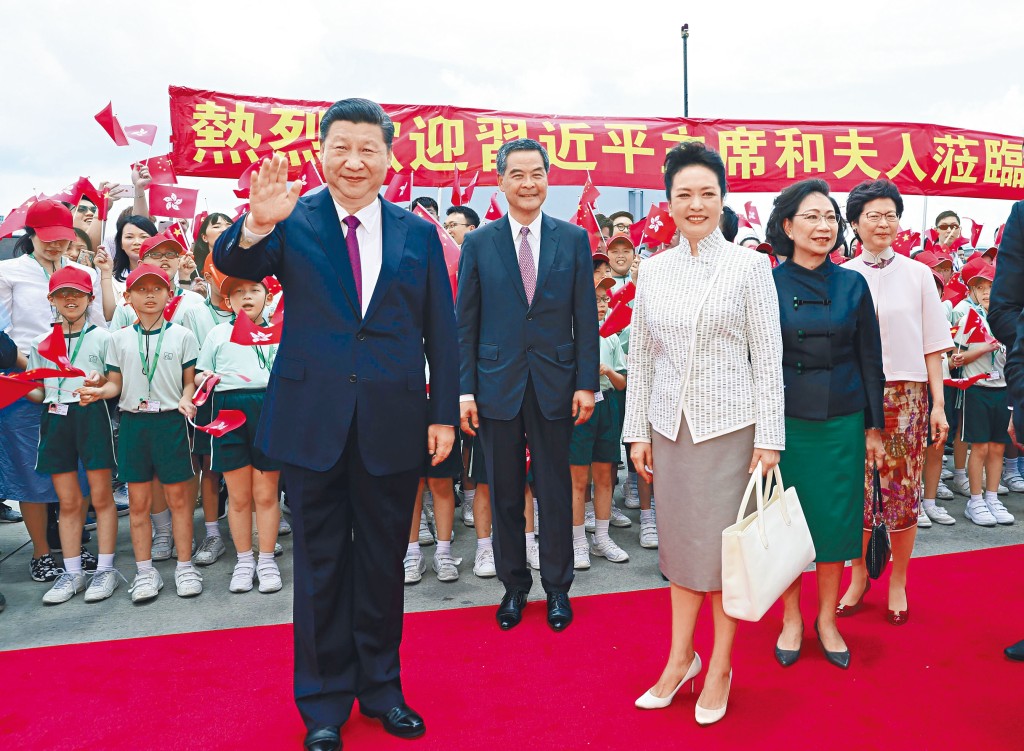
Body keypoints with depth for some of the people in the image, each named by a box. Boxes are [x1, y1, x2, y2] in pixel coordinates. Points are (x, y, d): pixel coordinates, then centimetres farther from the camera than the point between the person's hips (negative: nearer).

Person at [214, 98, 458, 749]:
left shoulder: (418, 233, 6)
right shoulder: (294, 222, 2)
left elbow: (441, 332, 5)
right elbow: (232, 264, -13)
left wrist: (444, 415, 1)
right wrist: (255, 225, -34)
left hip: (393, 424, 1)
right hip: (313, 420, -1)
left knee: (383, 561, 14)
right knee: (321, 563, 11)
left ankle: (382, 688, 34)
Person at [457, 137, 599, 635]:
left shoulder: (573, 239, 3)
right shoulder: (478, 243, 3)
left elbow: (586, 317, 3)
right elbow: (465, 322, 2)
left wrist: (586, 382, -3)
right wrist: (465, 389, -4)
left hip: (555, 383, 0)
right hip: (498, 383, 0)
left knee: (555, 491, 9)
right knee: (505, 494, 10)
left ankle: (557, 587, 26)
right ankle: (514, 586, 28)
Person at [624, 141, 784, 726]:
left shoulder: (750, 267, -3)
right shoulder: (652, 270, 6)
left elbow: (768, 358, -4)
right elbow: (641, 354, 8)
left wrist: (769, 437, -8)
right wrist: (638, 429, 5)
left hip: (730, 423, -3)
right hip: (670, 424, 3)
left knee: (725, 545, 6)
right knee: (681, 541, 13)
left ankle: (721, 666, 24)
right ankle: (680, 658, 29)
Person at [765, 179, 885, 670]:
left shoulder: (852, 285, 3)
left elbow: (869, 359, 6)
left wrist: (874, 426, 4)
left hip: (842, 422, 2)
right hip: (785, 421, -1)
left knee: (836, 519, 8)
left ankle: (827, 619, 27)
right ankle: (791, 619, 25)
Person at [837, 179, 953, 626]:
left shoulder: (918, 275, 4)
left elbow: (933, 345, 4)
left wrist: (938, 404, -2)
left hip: (906, 394, 0)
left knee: (904, 490, 4)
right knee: (859, 489, 4)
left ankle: (898, 584, 19)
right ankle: (859, 576, 22)